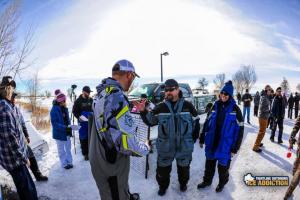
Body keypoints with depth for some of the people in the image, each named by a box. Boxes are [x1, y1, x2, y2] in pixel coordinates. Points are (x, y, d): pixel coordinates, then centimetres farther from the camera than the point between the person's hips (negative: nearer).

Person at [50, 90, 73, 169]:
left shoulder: (64, 108, 3)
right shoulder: (54, 110, -19)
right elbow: (54, 123, -22)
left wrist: (69, 126, -3)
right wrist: (64, 128, -30)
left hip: (67, 132, 6)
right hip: (59, 133, -6)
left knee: (68, 148, 17)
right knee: (61, 150, 11)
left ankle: (69, 162, 31)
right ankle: (64, 164, 24)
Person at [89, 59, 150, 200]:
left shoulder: (101, 93, 1)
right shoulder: (117, 97, -29)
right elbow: (127, 144, -32)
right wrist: (146, 148, -12)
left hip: (100, 160, 8)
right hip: (111, 167, -8)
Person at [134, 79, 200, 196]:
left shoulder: (188, 106, -7)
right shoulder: (160, 107, -6)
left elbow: (196, 123, 2)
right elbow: (150, 121, -2)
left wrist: (193, 139, 5)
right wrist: (143, 111, -18)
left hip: (184, 146, 0)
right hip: (165, 146, 0)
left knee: (183, 168, 22)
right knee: (163, 169, 14)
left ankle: (183, 183, 51)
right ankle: (163, 186, 43)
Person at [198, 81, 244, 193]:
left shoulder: (235, 109, -11)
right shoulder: (215, 106, 0)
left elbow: (239, 130, -9)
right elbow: (207, 123, 6)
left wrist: (235, 148, -10)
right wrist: (202, 139, 8)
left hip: (225, 145, -3)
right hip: (211, 143, 4)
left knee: (223, 166, 13)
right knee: (209, 163, 18)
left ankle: (222, 183, 40)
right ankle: (207, 181, 41)